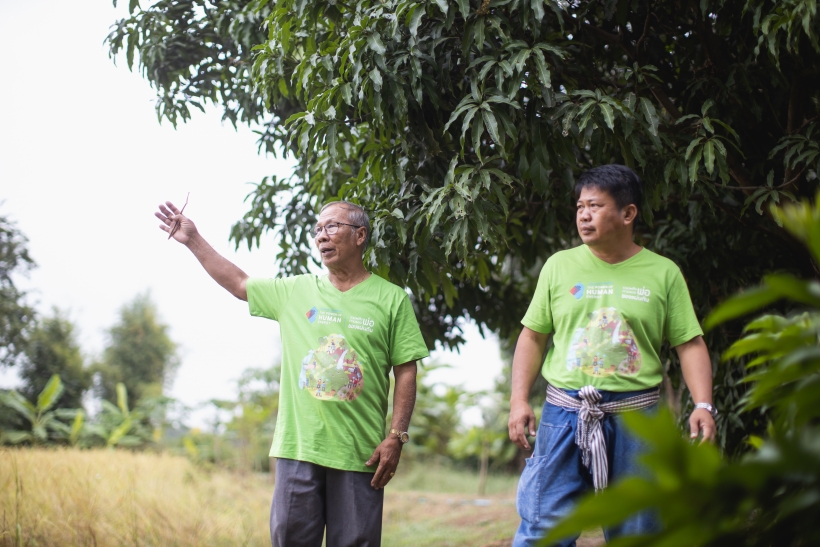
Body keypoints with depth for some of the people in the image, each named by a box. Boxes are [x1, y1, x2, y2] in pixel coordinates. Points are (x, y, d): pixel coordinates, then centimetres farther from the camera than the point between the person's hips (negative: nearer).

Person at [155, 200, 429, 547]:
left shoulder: (391, 299, 2)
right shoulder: (295, 291, 11)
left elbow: (406, 371, 0)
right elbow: (238, 283, 22)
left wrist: (396, 437, -7)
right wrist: (193, 241, 19)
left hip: (359, 454, -3)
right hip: (297, 449, 3)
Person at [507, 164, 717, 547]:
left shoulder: (663, 273, 4)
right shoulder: (560, 265, 7)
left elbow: (690, 344, 3)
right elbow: (533, 337, 9)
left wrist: (703, 405, -11)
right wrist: (519, 401, -2)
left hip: (635, 415, 0)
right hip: (564, 412, 0)